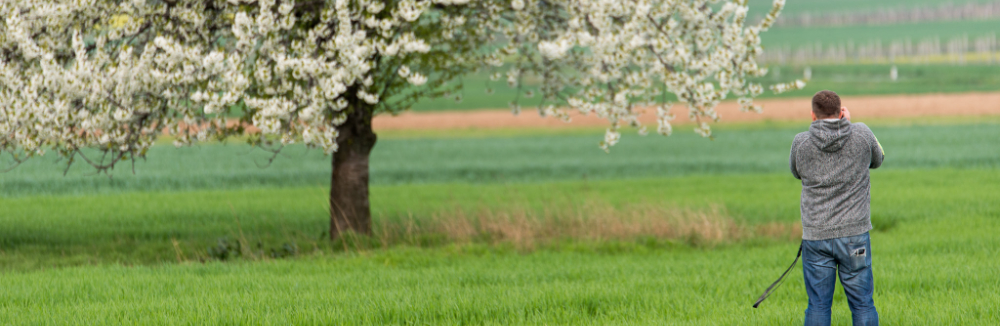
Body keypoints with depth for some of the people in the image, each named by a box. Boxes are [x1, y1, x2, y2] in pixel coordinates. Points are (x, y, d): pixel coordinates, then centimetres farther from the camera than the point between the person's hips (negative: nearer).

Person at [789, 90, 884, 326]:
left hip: (815, 237, 0)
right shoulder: (862, 135, -4)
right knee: (862, 304, 5)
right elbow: (877, 160, 17)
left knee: (818, 305, 5)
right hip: (854, 233, 0)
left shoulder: (801, 143, -4)